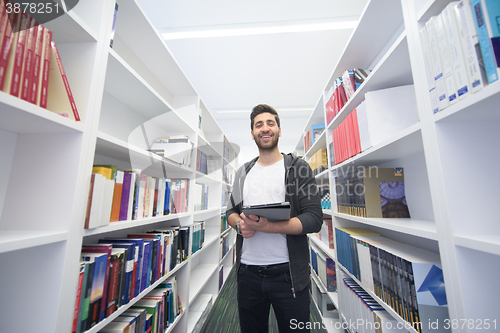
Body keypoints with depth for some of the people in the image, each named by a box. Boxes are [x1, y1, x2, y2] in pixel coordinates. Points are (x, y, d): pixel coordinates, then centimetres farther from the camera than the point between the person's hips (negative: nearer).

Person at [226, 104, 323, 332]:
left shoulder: (298, 168, -5)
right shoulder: (243, 172, 8)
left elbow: (314, 219, -12)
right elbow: (231, 211, 13)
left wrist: (268, 226, -25)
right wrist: (239, 224, -11)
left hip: (288, 273, -3)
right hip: (248, 272, 4)